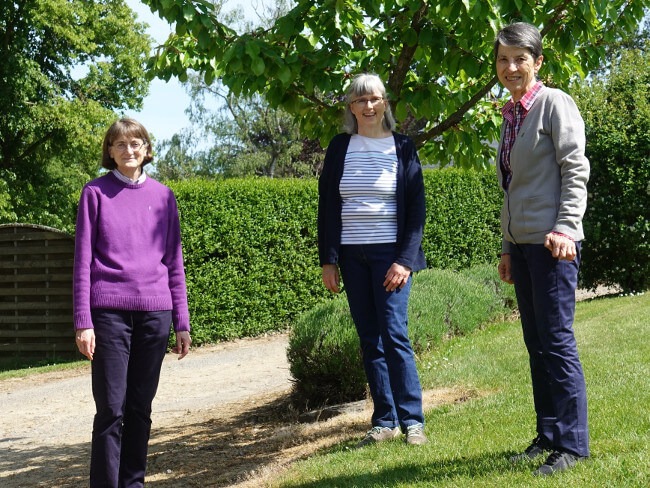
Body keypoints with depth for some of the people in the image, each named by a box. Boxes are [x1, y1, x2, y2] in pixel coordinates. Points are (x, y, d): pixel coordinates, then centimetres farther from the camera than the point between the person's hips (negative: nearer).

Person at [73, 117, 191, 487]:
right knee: (111, 408, -4)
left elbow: (174, 262, 12)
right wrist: (83, 321, -6)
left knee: (140, 408, 7)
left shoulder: (162, 196, 10)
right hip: (110, 312, -2)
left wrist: (182, 322, 9)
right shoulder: (96, 193, 3)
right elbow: (83, 261, 1)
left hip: (155, 312, 3)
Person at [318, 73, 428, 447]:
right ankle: (385, 420, 10)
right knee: (370, 340, 5)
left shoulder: (402, 147, 2)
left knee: (394, 334, -11)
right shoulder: (340, 148, 8)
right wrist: (329, 260, 1)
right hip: (351, 255, 3)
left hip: (390, 254, -3)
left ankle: (413, 420, -4)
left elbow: (416, 209, -1)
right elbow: (327, 206, 8)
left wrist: (405, 260, -10)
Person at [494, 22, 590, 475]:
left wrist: (566, 227, -21)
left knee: (557, 340, -7)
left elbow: (576, 169, -12)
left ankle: (572, 445, -1)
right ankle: (548, 435, 17)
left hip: (551, 243, -8)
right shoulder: (511, 116, 16)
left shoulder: (554, 103, -6)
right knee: (536, 343, 10)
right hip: (522, 245, 8)